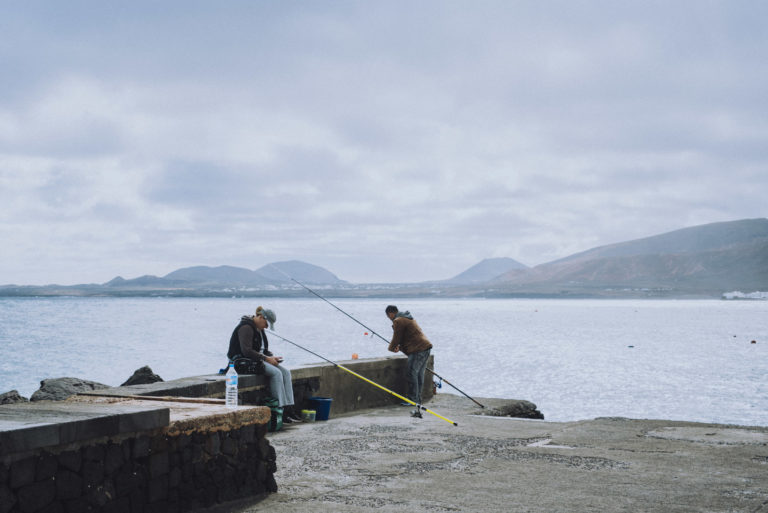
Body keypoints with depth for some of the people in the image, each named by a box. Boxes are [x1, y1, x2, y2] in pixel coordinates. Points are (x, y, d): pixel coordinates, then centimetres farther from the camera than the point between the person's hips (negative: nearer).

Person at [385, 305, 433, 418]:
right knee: (419, 374, 12)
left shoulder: (398, 321, -10)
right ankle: (418, 400, 16)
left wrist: (391, 348, 13)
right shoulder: (408, 318, 24)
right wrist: (399, 346, 18)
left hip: (417, 350, -10)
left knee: (411, 373, -6)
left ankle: (413, 400, -6)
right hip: (426, 347, 10)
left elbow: (396, 339, -6)